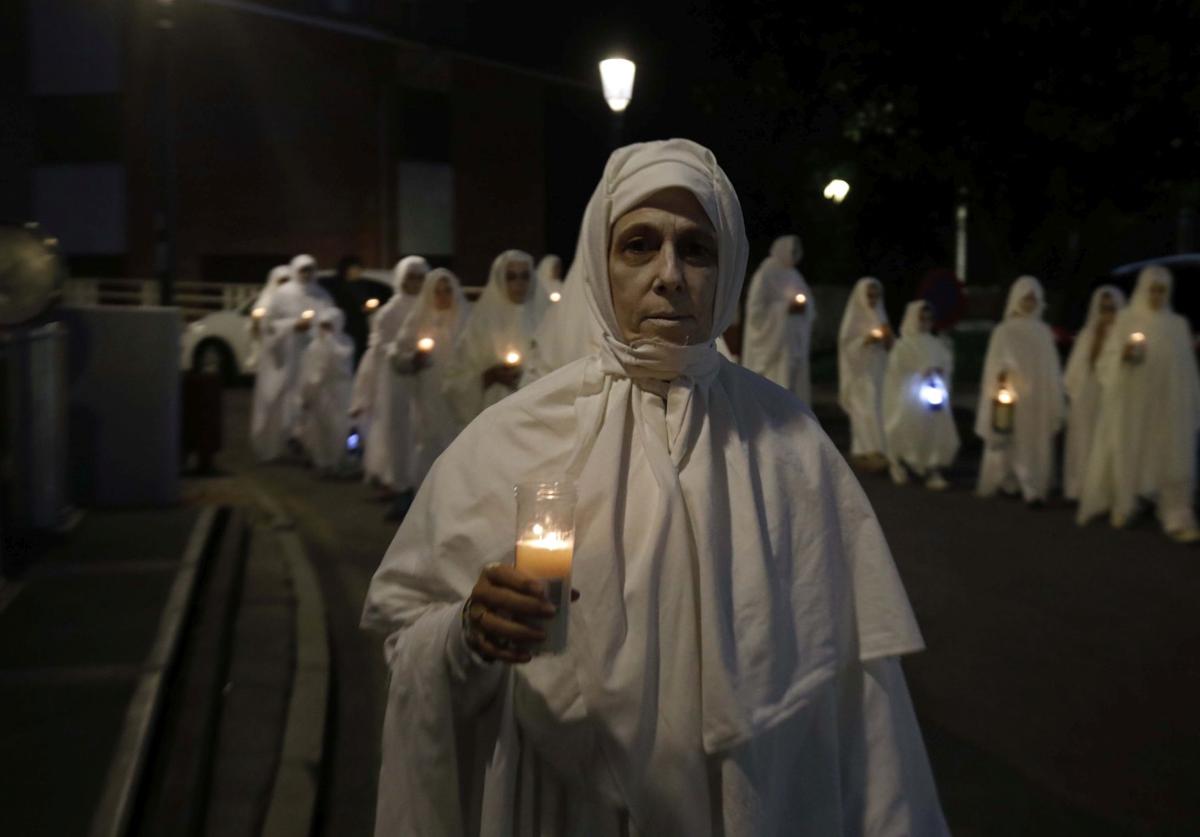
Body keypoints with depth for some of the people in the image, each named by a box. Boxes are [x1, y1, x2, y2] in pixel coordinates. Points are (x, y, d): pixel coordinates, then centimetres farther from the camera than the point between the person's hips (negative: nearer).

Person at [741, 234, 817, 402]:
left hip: (796, 344, 8)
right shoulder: (765, 276, -7)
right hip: (773, 343, -8)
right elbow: (756, 310, -14)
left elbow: (808, 306, 22)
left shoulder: (794, 276, 15)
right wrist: (786, 308, -18)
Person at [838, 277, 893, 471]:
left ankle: (862, 452, 10)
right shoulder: (854, 317, -4)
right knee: (866, 410, -12)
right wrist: (866, 340, -22)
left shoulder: (879, 315, 14)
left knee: (878, 410, 4)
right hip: (860, 370, -7)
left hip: (878, 370, 7)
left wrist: (887, 337, -6)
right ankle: (870, 452, -14)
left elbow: (888, 347, 14)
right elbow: (846, 344, -10)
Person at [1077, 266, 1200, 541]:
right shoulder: (1126, 319, 3)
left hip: (1169, 405, 2)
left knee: (1173, 462, -4)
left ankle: (1178, 520, -6)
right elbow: (1107, 360, -2)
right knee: (1128, 454, 4)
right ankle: (1123, 506, 22)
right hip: (1132, 403, -2)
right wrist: (1123, 355, -23)